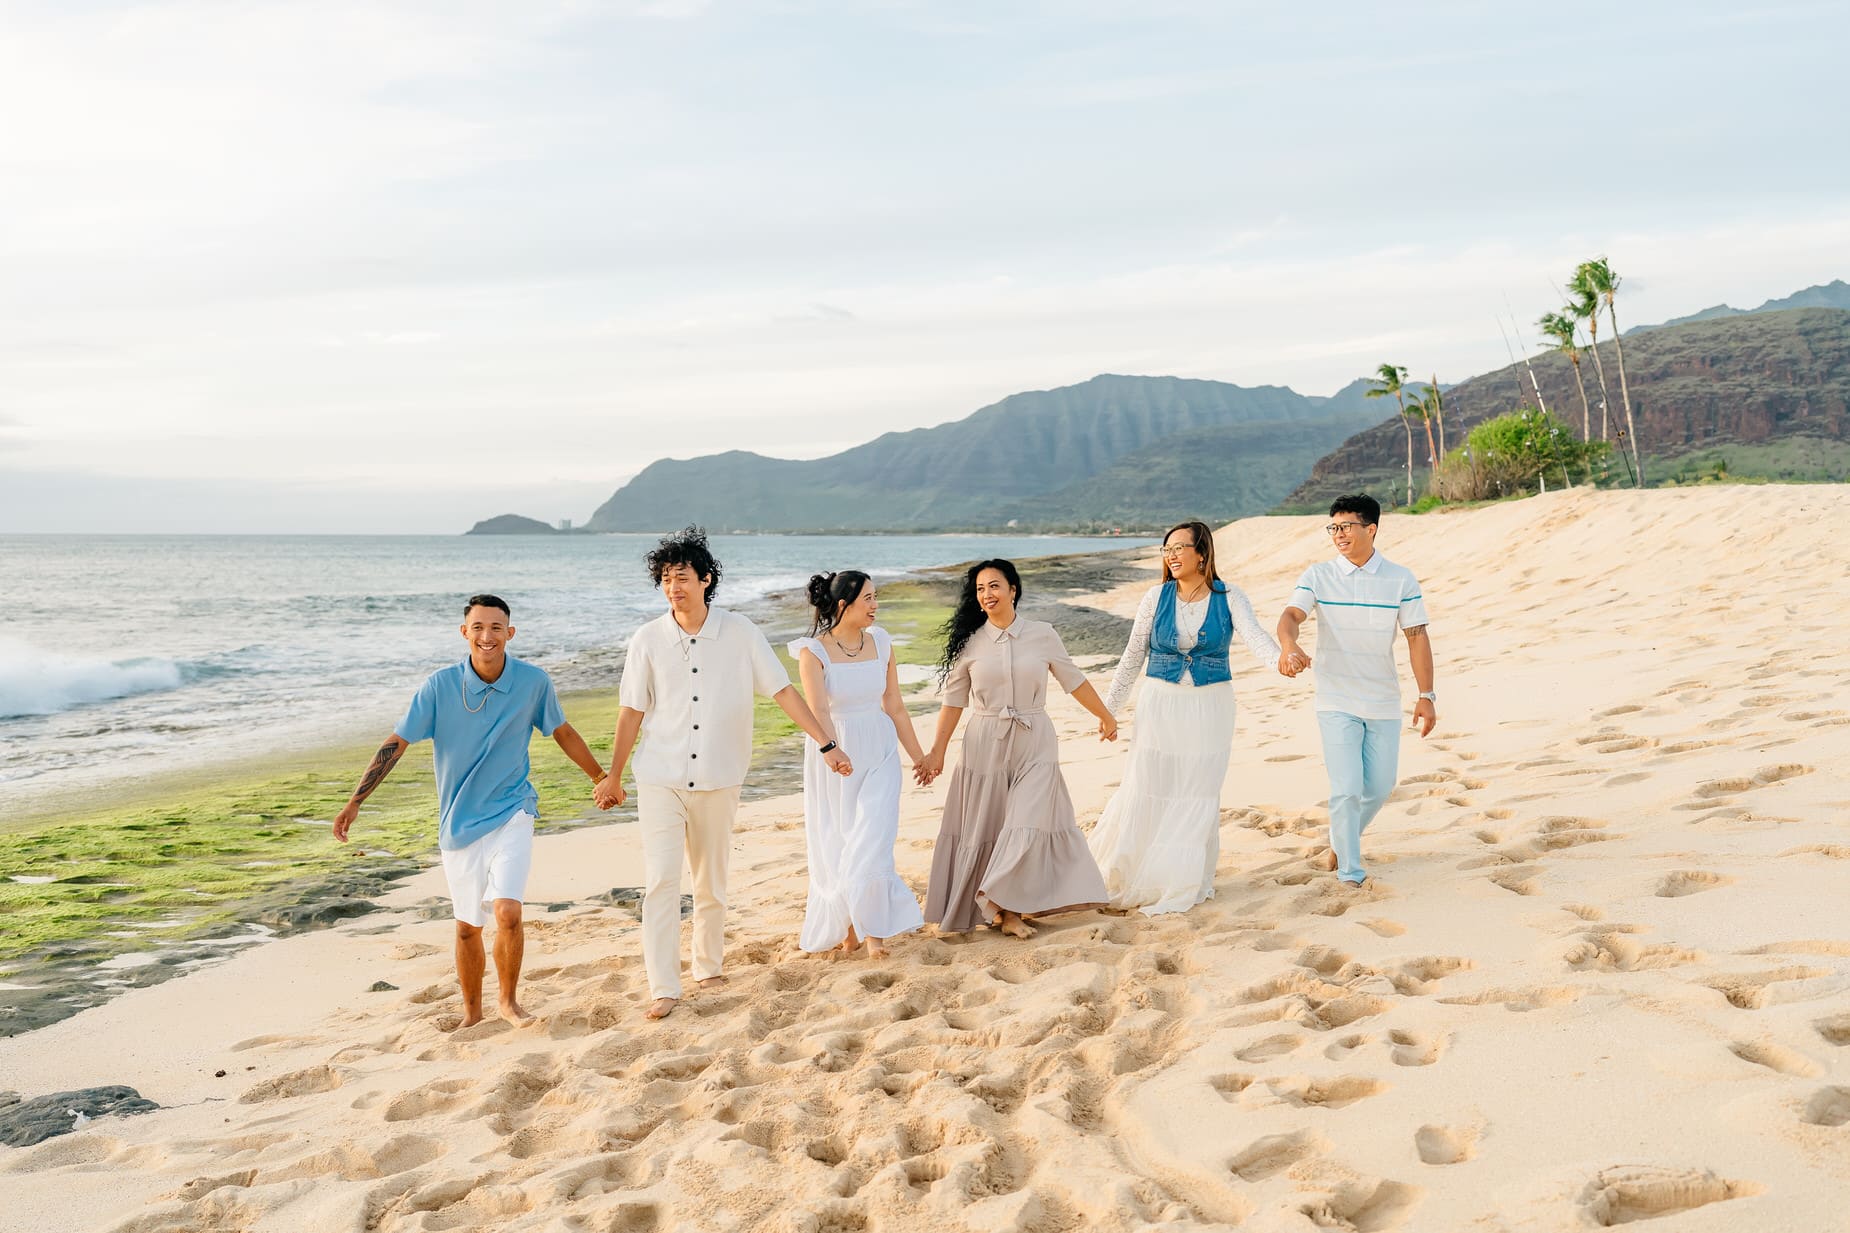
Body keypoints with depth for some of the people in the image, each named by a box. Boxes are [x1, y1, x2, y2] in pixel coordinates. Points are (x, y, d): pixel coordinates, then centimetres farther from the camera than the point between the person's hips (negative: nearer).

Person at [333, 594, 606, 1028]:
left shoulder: (534, 682, -7)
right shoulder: (440, 685, -10)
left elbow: (562, 732, 10)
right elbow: (396, 743, -6)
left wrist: (601, 778, 18)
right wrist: (355, 802, -10)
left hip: (512, 813, -1)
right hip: (459, 820, 1)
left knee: (507, 912, -17)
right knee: (467, 926, 10)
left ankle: (509, 1000, 8)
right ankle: (472, 1014, 30)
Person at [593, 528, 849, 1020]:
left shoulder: (740, 633, -5)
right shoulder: (648, 640, -4)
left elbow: (783, 691, -2)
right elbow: (632, 712, 5)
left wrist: (826, 744, -7)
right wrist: (612, 777, 11)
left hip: (718, 781, 1)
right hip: (660, 780, 0)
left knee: (711, 884, 10)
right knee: (660, 881, -8)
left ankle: (709, 969, 30)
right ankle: (663, 988, -2)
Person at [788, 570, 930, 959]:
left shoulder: (881, 643, 1)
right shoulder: (814, 652, -11)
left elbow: (894, 707, 9)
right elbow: (818, 711, -24)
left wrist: (918, 756, 13)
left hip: (879, 754, 2)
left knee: (872, 842, -6)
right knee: (834, 849, 8)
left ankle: (869, 928, 8)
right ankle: (840, 927, 27)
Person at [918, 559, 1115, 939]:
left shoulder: (1042, 635, -1)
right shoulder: (970, 642, 0)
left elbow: (1074, 680, 10)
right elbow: (953, 700, 4)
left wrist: (1105, 717, 18)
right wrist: (937, 751, 3)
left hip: (1034, 744, 0)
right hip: (986, 745, 1)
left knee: (1029, 824, -7)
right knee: (984, 829, 5)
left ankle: (1007, 909, 2)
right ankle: (1002, 908, 19)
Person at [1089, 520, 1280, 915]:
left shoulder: (1229, 599, -3)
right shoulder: (1157, 597, 0)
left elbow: (1254, 636, -20)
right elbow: (1133, 657, 5)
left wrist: (1281, 658, -42)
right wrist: (1109, 706, 5)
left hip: (1209, 707, 0)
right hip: (1161, 704, 1)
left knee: (1199, 793, 4)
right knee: (1149, 790, 1)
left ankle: (1186, 881, 19)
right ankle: (1131, 877, 16)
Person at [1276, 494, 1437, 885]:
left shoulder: (1401, 579, -1)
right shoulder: (1318, 576, -3)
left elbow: (1417, 637, 0)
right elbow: (1291, 615, -17)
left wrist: (1427, 695, -5)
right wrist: (1289, 646, -41)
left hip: (1384, 702, 2)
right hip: (1336, 702, -2)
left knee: (1379, 787, 11)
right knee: (1346, 790, -6)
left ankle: (1342, 844, 37)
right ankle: (1350, 875, 6)